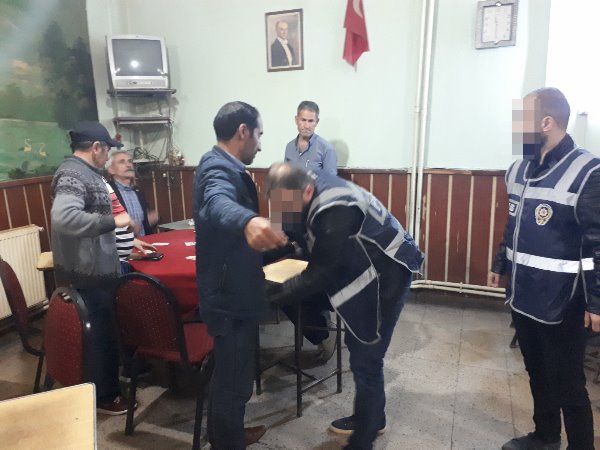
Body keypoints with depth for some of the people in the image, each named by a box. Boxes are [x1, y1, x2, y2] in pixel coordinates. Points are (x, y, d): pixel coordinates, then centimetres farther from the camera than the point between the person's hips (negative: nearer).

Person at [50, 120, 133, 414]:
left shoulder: (83, 172, 13)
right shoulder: (73, 175, -21)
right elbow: (63, 217, -38)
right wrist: (112, 221, -31)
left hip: (96, 268, 10)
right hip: (88, 274, -10)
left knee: (106, 332, 21)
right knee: (101, 335, 4)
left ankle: (109, 387, 38)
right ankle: (103, 397, 22)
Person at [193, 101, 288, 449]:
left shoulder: (222, 166, 11)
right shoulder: (219, 168, -23)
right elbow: (217, 203, -47)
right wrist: (248, 222, -70)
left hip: (232, 291, 11)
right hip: (231, 297, -11)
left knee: (230, 375, 25)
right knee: (234, 380, 6)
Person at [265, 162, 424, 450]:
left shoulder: (335, 211, -35)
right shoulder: (309, 186, -8)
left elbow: (317, 276, -29)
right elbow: (289, 235, 3)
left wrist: (268, 296, -24)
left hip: (387, 275, -9)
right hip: (367, 271, 9)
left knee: (365, 360, -3)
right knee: (358, 347, 19)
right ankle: (371, 419, 39)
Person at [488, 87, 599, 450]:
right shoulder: (519, 169, 6)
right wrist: (500, 266, 20)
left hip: (560, 302, -7)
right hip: (523, 294, 7)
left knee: (567, 384, 7)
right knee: (538, 373, 22)